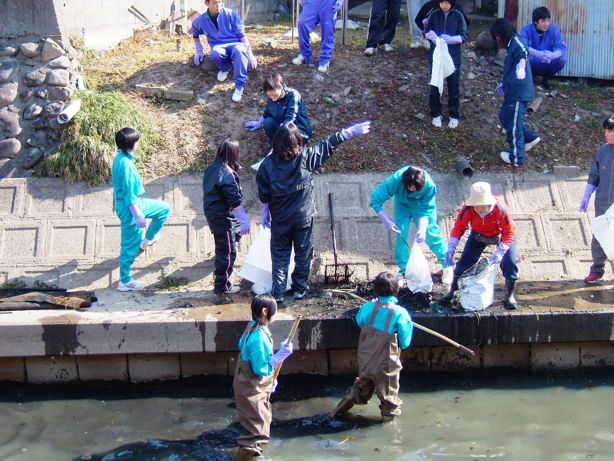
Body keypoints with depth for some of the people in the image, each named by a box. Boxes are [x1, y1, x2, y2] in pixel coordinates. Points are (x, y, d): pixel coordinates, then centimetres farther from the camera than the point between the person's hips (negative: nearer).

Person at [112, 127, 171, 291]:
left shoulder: (119, 158, 2)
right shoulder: (125, 164, -28)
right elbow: (129, 195, -26)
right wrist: (139, 217, -20)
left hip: (135, 203, 10)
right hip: (129, 208, -10)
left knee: (165, 208, 21)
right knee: (130, 245, 3)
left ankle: (149, 239, 35)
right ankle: (125, 282, 16)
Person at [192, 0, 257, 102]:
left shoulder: (230, 14, -3)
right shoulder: (200, 21, 4)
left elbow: (242, 35, -3)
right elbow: (195, 36, 27)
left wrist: (250, 54, -9)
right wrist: (199, 51, 13)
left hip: (235, 43, -2)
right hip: (219, 46, 2)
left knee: (239, 50, -41)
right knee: (215, 53, -38)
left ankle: (239, 86, -38)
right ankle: (225, 67, -3)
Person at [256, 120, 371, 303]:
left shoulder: (268, 164, -13)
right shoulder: (306, 157, -15)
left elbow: (264, 195, -4)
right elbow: (329, 145, -6)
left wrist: (265, 213, 11)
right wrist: (352, 131, 4)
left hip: (280, 219, 1)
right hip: (303, 217, 0)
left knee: (280, 255, 12)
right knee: (303, 254, 16)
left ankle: (278, 292, 11)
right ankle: (299, 288, 25)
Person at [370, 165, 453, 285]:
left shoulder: (429, 185, -38)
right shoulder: (395, 180, -39)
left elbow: (426, 210, -27)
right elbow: (375, 200, -32)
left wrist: (421, 229, -41)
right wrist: (387, 221, -37)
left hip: (421, 204, -1)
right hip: (402, 204, 1)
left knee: (431, 232, -8)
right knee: (401, 235, -9)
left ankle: (447, 266, 9)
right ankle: (404, 271, 5)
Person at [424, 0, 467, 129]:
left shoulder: (458, 16, -4)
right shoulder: (434, 15, -1)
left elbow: (464, 36, -4)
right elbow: (426, 32, 5)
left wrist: (450, 39, -22)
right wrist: (432, 36, -18)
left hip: (453, 58, -1)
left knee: (454, 88, 8)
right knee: (434, 86, 6)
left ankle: (454, 116, 21)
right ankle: (435, 114, 22)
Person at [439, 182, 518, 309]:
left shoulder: (500, 209, -37)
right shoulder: (467, 209, -31)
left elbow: (509, 232, -29)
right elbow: (458, 227, -19)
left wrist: (500, 252, -39)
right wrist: (451, 249, -30)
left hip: (501, 235, -2)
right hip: (478, 234, 2)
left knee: (509, 263, -15)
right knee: (465, 261, -4)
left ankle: (509, 296, 7)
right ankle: (451, 292, 14)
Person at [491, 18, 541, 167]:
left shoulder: (516, 41, -15)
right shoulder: (511, 44, 17)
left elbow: (522, 52, -40)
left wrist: (522, 63, -62)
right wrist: (505, 84, 44)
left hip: (519, 93, -11)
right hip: (513, 92, 11)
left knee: (514, 124, -1)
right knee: (504, 116, 21)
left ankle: (516, 159, 10)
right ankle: (531, 137, 26)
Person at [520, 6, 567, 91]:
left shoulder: (553, 29, -8)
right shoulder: (526, 30, -13)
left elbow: (562, 47, -17)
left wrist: (553, 55, -41)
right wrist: (539, 54, -45)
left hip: (547, 64, 2)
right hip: (532, 64, -2)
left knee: (562, 59, -27)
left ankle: (546, 78, 3)